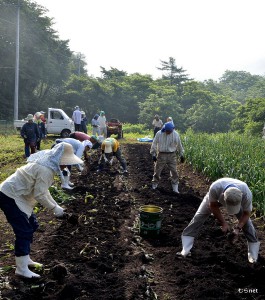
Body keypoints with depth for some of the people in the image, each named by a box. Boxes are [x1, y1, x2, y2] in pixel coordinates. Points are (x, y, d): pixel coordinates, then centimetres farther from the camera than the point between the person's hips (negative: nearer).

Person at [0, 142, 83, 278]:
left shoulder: (47, 164, 8)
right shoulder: (46, 170, -25)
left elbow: (43, 189, 15)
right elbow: (39, 194, -23)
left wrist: (56, 205, 10)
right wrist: (54, 208, -12)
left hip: (16, 195, 11)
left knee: (32, 225, 16)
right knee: (24, 231, -8)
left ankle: (25, 259, 29)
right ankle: (21, 269, 1)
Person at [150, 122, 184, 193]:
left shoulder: (176, 134, -3)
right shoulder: (159, 134, -8)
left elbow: (179, 145, 8)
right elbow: (154, 144, -2)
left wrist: (181, 155, 13)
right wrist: (153, 154, -3)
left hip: (172, 155, 1)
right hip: (161, 155, -1)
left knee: (174, 171, -1)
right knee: (157, 171, 6)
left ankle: (175, 188, 9)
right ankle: (154, 186, 22)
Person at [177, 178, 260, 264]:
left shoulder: (246, 194, -42)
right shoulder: (215, 188, -46)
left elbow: (246, 213, -23)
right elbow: (213, 206, -25)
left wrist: (237, 228, -33)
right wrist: (223, 223, -26)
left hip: (237, 199, 1)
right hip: (215, 198, -1)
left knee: (246, 222, -8)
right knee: (199, 217, -9)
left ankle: (253, 256, 11)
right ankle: (185, 251, -4)